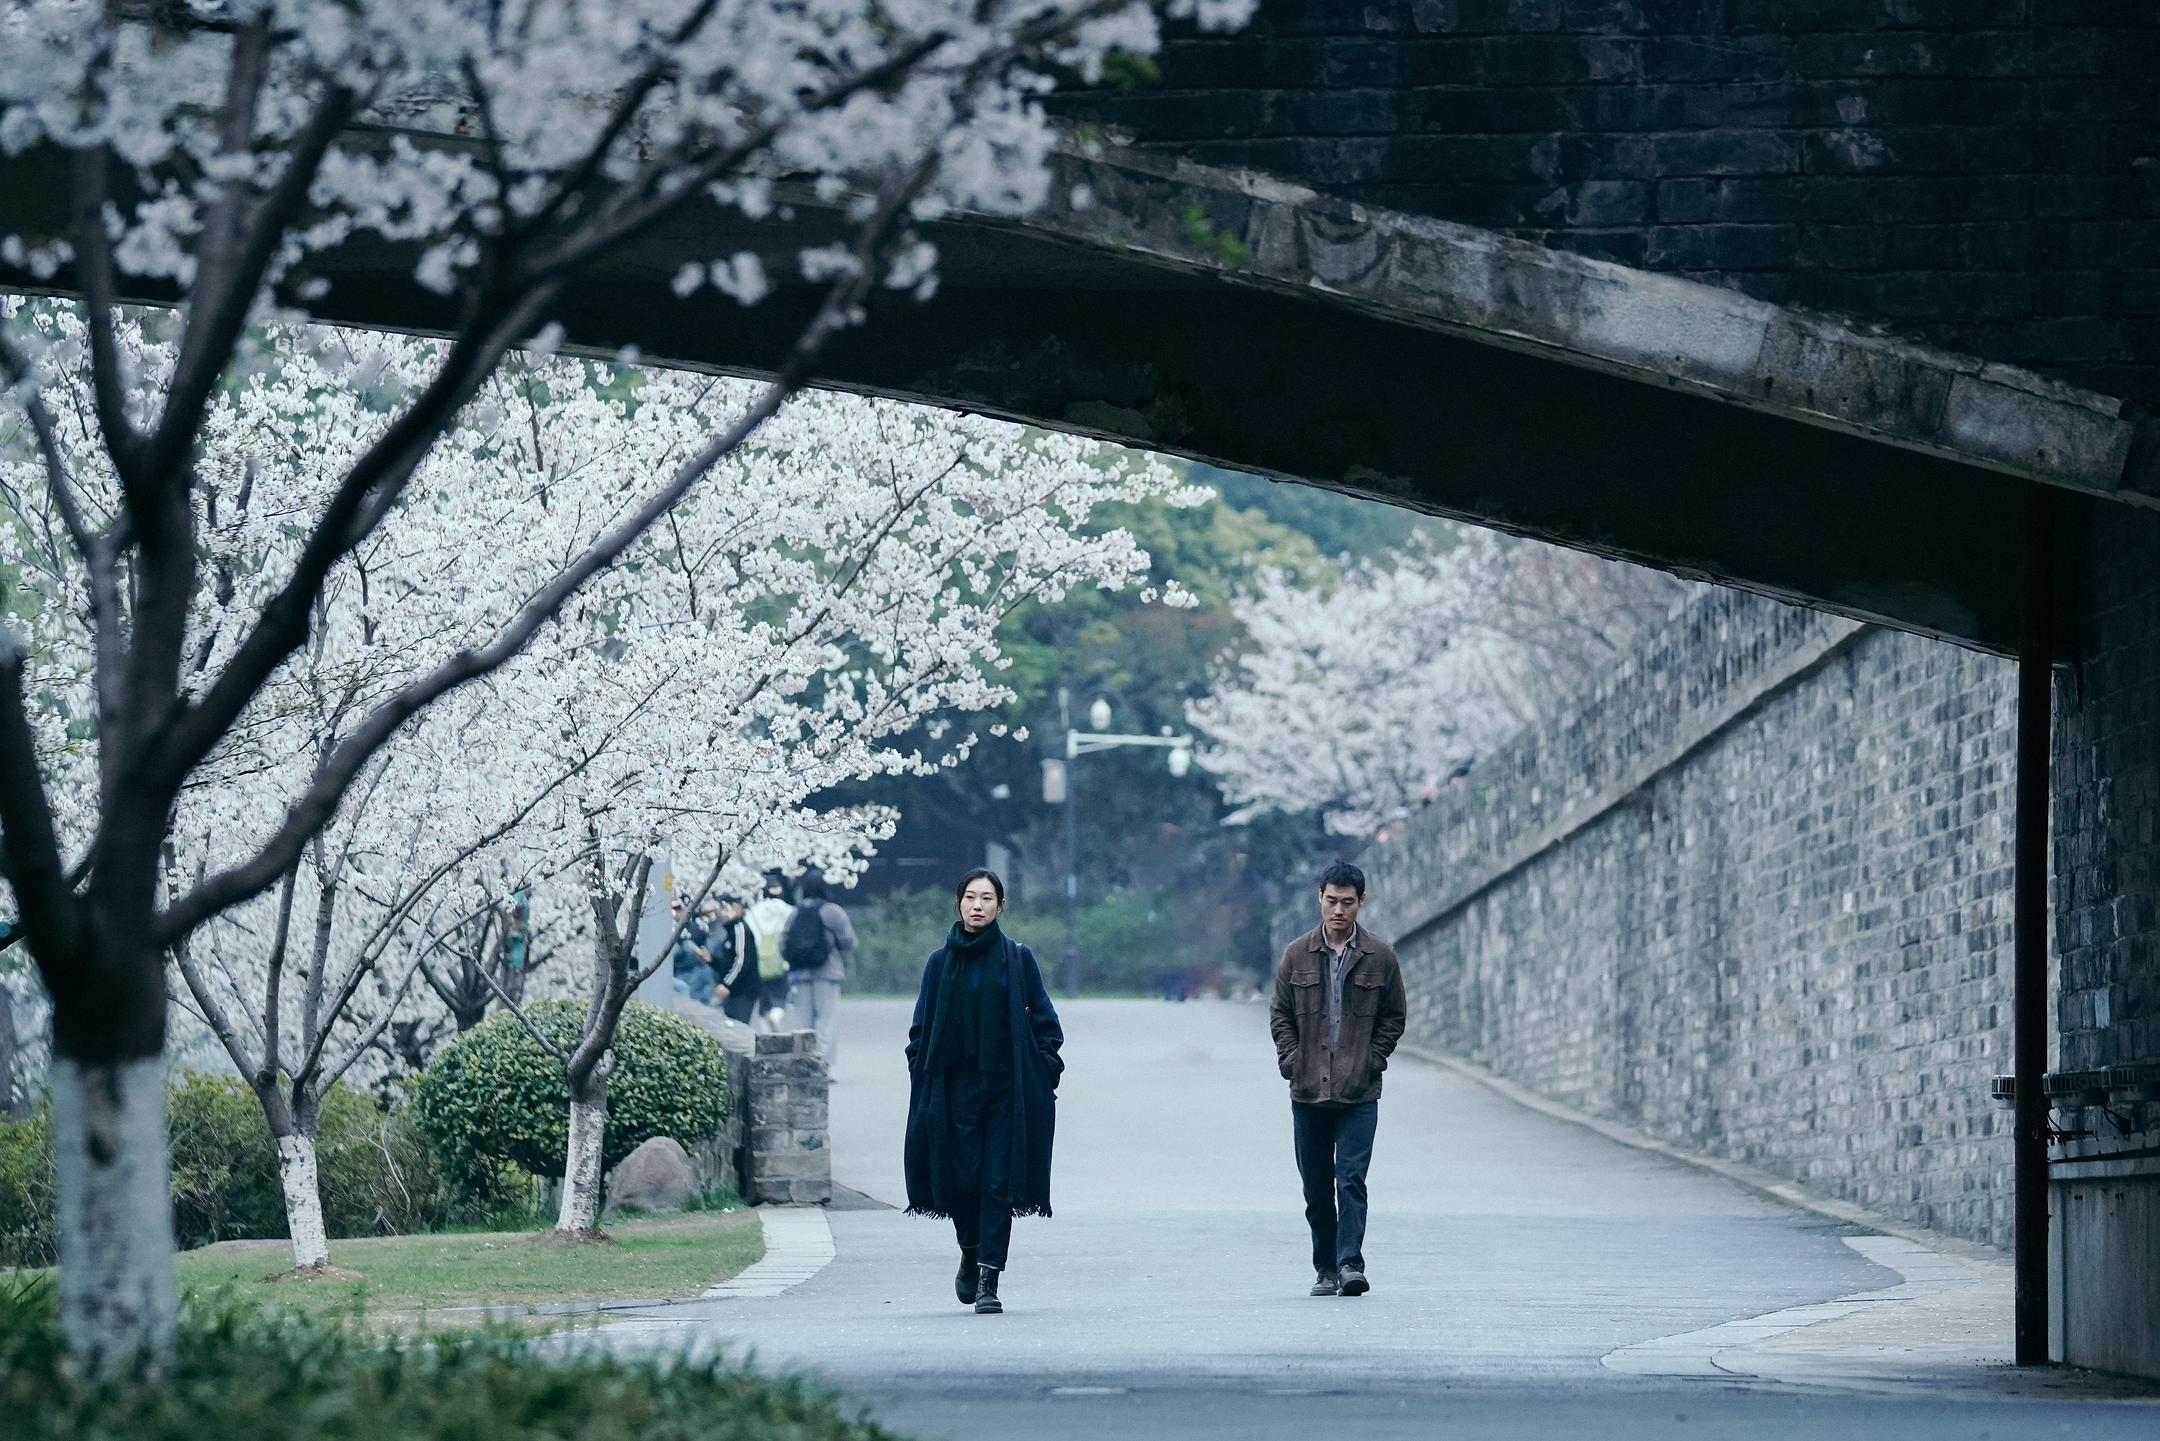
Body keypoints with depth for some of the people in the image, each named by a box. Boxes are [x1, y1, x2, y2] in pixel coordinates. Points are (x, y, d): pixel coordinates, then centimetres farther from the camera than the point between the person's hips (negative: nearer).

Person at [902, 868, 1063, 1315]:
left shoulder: (1018, 959, 3)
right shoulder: (941, 963, 7)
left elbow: (1044, 1019, 4)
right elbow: (921, 1027, 10)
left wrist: (1044, 1073, -5)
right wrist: (922, 1078, 0)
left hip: (1007, 1088, -1)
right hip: (955, 1087, 1)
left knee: (998, 1182, -6)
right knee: (961, 1178, -1)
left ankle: (988, 1280, -4)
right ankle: (971, 1255, 27)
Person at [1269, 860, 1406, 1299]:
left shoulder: (1380, 957, 3)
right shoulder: (1297, 955, 6)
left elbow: (1395, 1016, 9)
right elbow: (1280, 1013, 11)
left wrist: (1373, 1059, -3)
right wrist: (1291, 1060, -2)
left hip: (1359, 1093, -2)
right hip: (1307, 1092, 2)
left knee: (1351, 1180, -13)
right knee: (1316, 1188, 7)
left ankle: (1350, 1264, -17)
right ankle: (1325, 1269, 15)